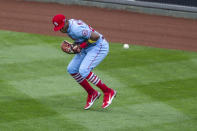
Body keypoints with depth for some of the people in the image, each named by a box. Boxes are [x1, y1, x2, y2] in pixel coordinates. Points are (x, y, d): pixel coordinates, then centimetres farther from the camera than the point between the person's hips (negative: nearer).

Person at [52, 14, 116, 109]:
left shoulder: (76, 28, -29)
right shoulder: (68, 26, 2)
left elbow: (96, 36, -30)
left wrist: (82, 45, -21)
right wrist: (76, 45, 3)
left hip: (99, 47, -10)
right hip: (87, 49, 10)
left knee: (83, 71, -24)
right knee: (71, 69, 4)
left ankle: (108, 92, -11)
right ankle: (92, 94, 14)